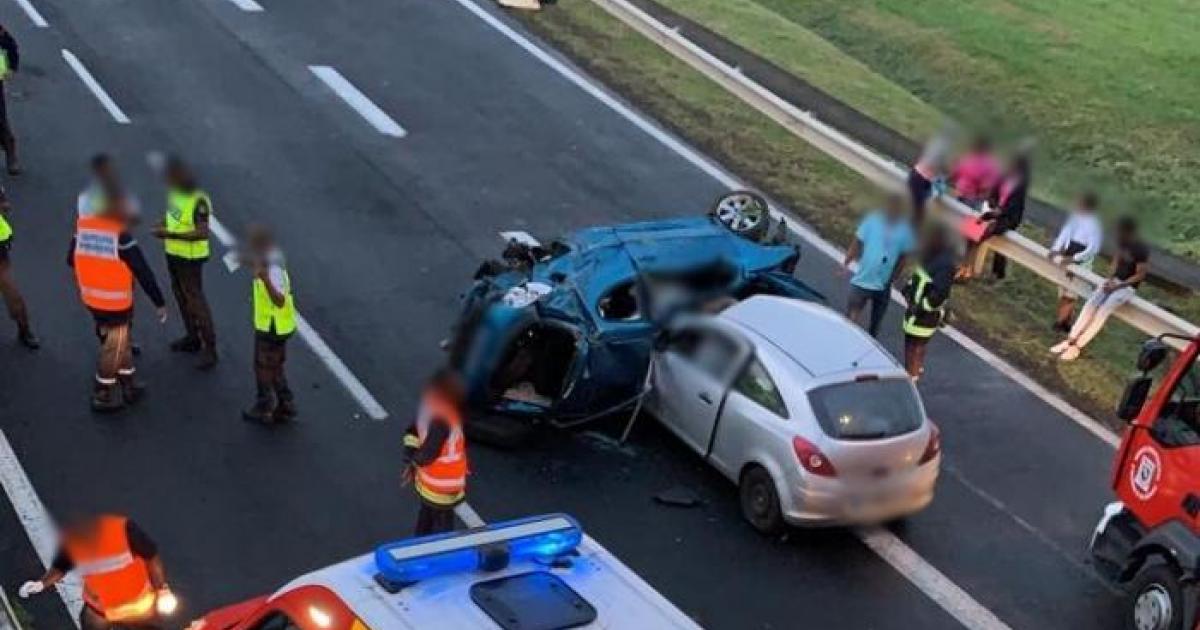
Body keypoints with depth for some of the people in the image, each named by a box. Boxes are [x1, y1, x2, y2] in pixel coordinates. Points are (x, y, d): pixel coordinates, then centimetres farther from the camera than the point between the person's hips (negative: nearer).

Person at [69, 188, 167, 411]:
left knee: (119, 341, 23)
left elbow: (71, 260, 9)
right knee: (114, 347, 11)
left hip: (92, 299, 6)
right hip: (116, 302, -6)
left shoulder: (82, 225, -3)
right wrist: (159, 302, -11)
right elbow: (143, 272, -18)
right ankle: (102, 395, 21)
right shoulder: (121, 234, -21)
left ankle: (129, 384, 33)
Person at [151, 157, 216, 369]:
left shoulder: (198, 200, -26)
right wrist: (165, 225, -2)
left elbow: (202, 233, -31)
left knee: (195, 300, -4)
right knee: (181, 295, 19)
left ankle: (209, 348, 4)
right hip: (173, 252, 9)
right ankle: (192, 337, 33)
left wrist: (170, 234, -32)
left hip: (190, 257, -9)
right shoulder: (175, 192, -1)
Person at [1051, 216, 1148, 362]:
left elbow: (1140, 275, -17)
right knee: (1090, 303, -13)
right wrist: (1111, 277, -1)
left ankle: (1077, 346, -20)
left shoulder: (1141, 250, -22)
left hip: (1128, 287, -7)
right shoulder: (1122, 242, -1)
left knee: (1103, 311, -22)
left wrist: (1117, 286, -19)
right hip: (1115, 280, 7)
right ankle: (1069, 340, -14)